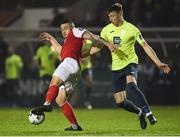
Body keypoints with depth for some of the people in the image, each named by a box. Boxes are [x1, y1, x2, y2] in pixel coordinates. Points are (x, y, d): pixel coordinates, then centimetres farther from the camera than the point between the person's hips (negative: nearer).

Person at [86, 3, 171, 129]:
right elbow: (97, 47, 15)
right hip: (116, 67, 5)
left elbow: (145, 46, -6)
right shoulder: (106, 30, 4)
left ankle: (148, 113, -34)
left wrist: (158, 63, -11)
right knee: (120, 102, -1)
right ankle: (140, 113, 27)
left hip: (130, 62, -4)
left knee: (131, 85, -37)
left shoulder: (131, 29, -7)